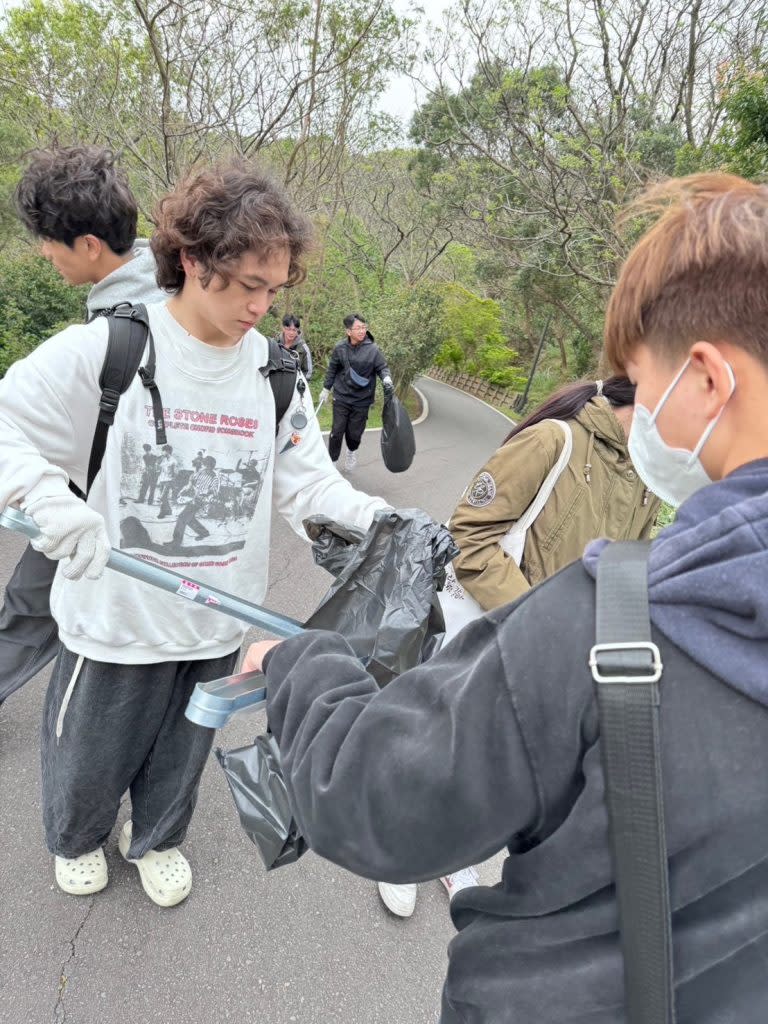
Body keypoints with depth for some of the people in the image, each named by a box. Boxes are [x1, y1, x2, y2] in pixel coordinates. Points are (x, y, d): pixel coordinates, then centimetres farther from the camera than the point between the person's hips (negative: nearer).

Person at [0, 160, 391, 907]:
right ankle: (77, 839, 54)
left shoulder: (275, 370, -3)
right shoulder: (105, 349, -15)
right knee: (89, 756, 20)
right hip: (116, 614, -3)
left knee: (181, 753, 24)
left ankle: (158, 840, 54)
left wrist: (376, 517, -17)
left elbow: (305, 480, -1)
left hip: (218, 620, 3)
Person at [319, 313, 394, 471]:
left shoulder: (373, 349, -10)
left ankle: (352, 451, 43)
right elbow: (332, 370, 9)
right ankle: (332, 461, 18)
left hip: (362, 400, 0)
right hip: (341, 397, 0)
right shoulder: (340, 348, -5)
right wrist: (326, 389, 16)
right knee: (337, 431, 0)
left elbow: (382, 368, -1)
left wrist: (387, 379, -23)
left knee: (354, 432, 9)